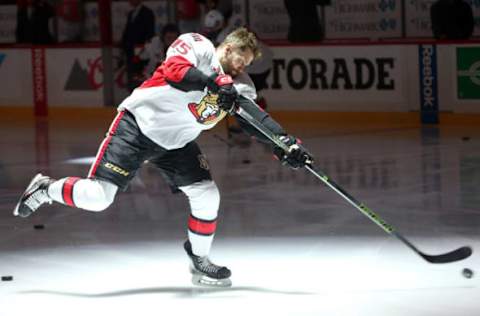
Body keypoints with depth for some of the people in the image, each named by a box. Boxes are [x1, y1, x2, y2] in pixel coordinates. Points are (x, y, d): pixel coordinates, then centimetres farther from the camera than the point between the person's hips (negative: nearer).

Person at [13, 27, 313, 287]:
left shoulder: (238, 84, 3)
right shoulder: (198, 46, -14)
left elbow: (256, 117, -7)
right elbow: (174, 71, -34)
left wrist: (287, 142, -21)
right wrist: (213, 81, -44)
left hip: (176, 142, 7)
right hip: (137, 125, -7)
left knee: (207, 196, -3)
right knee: (98, 196, -13)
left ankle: (200, 261, 17)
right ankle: (46, 189, 14)